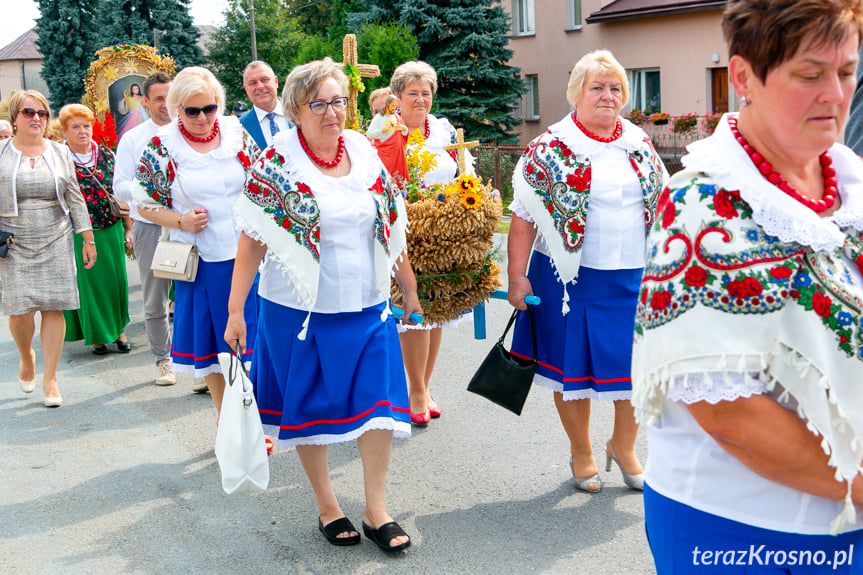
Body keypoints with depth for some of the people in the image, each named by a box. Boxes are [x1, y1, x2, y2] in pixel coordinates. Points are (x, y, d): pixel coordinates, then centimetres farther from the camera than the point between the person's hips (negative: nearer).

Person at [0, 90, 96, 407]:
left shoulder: (60, 152, 8)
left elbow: (75, 199, 11)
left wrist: (88, 239, 8)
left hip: (56, 242, 1)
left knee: (54, 308, -2)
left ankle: (50, 378, 9)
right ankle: (26, 356, 27)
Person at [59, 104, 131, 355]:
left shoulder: (106, 155, 5)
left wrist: (128, 227, 9)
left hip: (111, 230, 3)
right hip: (78, 235, -3)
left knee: (116, 280, 8)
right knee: (87, 283, 5)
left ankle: (117, 329, 24)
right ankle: (95, 334, 20)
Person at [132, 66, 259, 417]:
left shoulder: (236, 133, 2)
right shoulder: (161, 146, -4)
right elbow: (145, 204, 2)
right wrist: (180, 220, -15)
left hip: (246, 255, 1)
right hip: (200, 261, -1)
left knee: (248, 338, 5)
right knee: (209, 347, 9)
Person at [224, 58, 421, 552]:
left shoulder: (364, 153, 4)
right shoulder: (276, 163, -8)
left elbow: (392, 227, 11)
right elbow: (252, 240, -8)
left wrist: (411, 288, 13)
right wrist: (235, 311, -10)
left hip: (367, 307, 3)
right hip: (302, 310, -3)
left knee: (380, 400, 1)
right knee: (311, 409, 8)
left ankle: (377, 512, 14)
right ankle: (328, 507, 26)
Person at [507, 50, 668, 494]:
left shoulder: (639, 145, 9)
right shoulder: (550, 149, -5)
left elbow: (662, 204, 16)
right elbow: (524, 216, -7)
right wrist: (516, 276, -13)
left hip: (635, 278, 4)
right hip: (573, 278, -3)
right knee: (574, 366, 7)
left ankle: (623, 447, 31)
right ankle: (581, 453, 28)